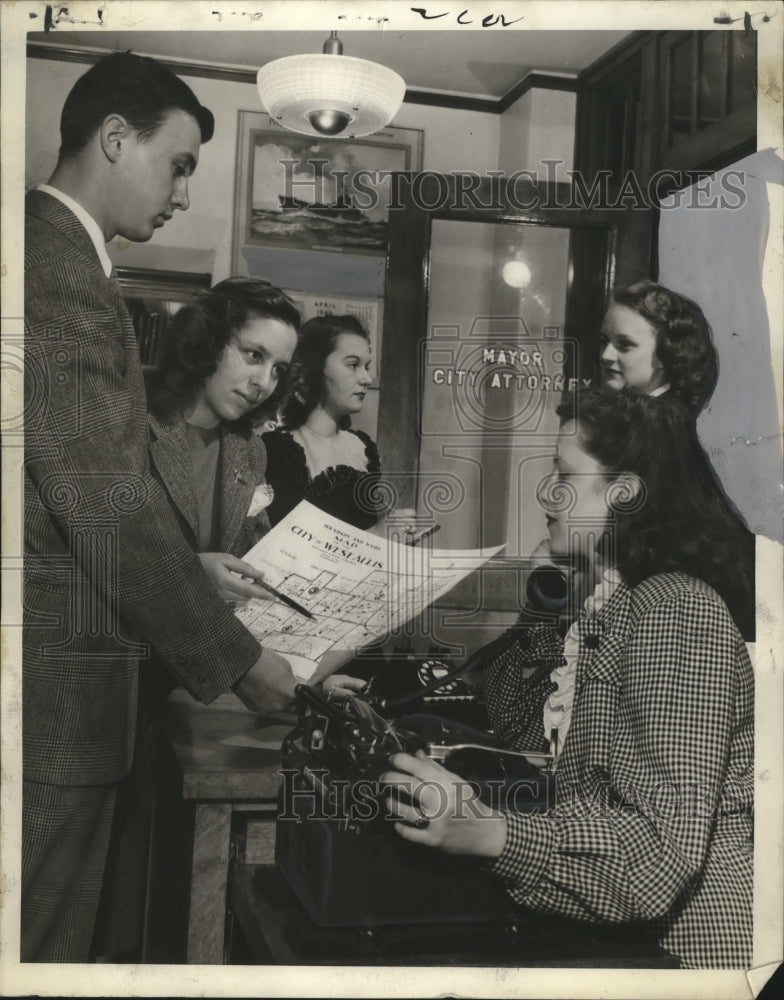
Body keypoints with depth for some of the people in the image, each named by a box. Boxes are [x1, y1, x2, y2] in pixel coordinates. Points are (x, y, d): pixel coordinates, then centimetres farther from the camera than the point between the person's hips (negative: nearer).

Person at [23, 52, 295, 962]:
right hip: (54, 692, -9)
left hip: (56, 683, 9)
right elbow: (109, 505, -20)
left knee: (47, 937, 19)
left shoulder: (54, 255, 14)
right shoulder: (58, 271, -16)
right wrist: (235, 661, -11)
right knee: (41, 948, 5)